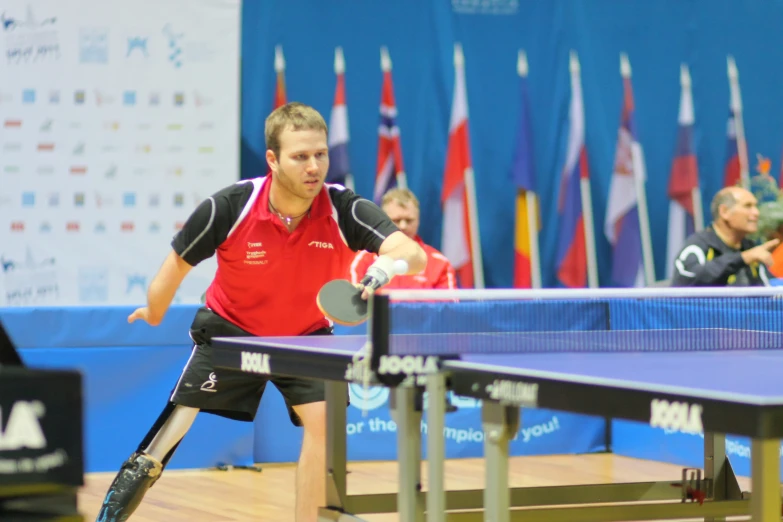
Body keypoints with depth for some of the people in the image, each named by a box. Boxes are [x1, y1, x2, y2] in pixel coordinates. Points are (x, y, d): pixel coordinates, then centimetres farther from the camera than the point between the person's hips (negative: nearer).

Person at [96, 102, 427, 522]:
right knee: (178, 418, 2)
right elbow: (178, 261, -9)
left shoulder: (343, 209, -26)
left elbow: (413, 253, -38)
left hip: (306, 334, 1)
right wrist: (153, 314, 5)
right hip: (230, 328, -1)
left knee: (322, 419, -19)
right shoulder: (229, 207, -28)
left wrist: (386, 265, -61)